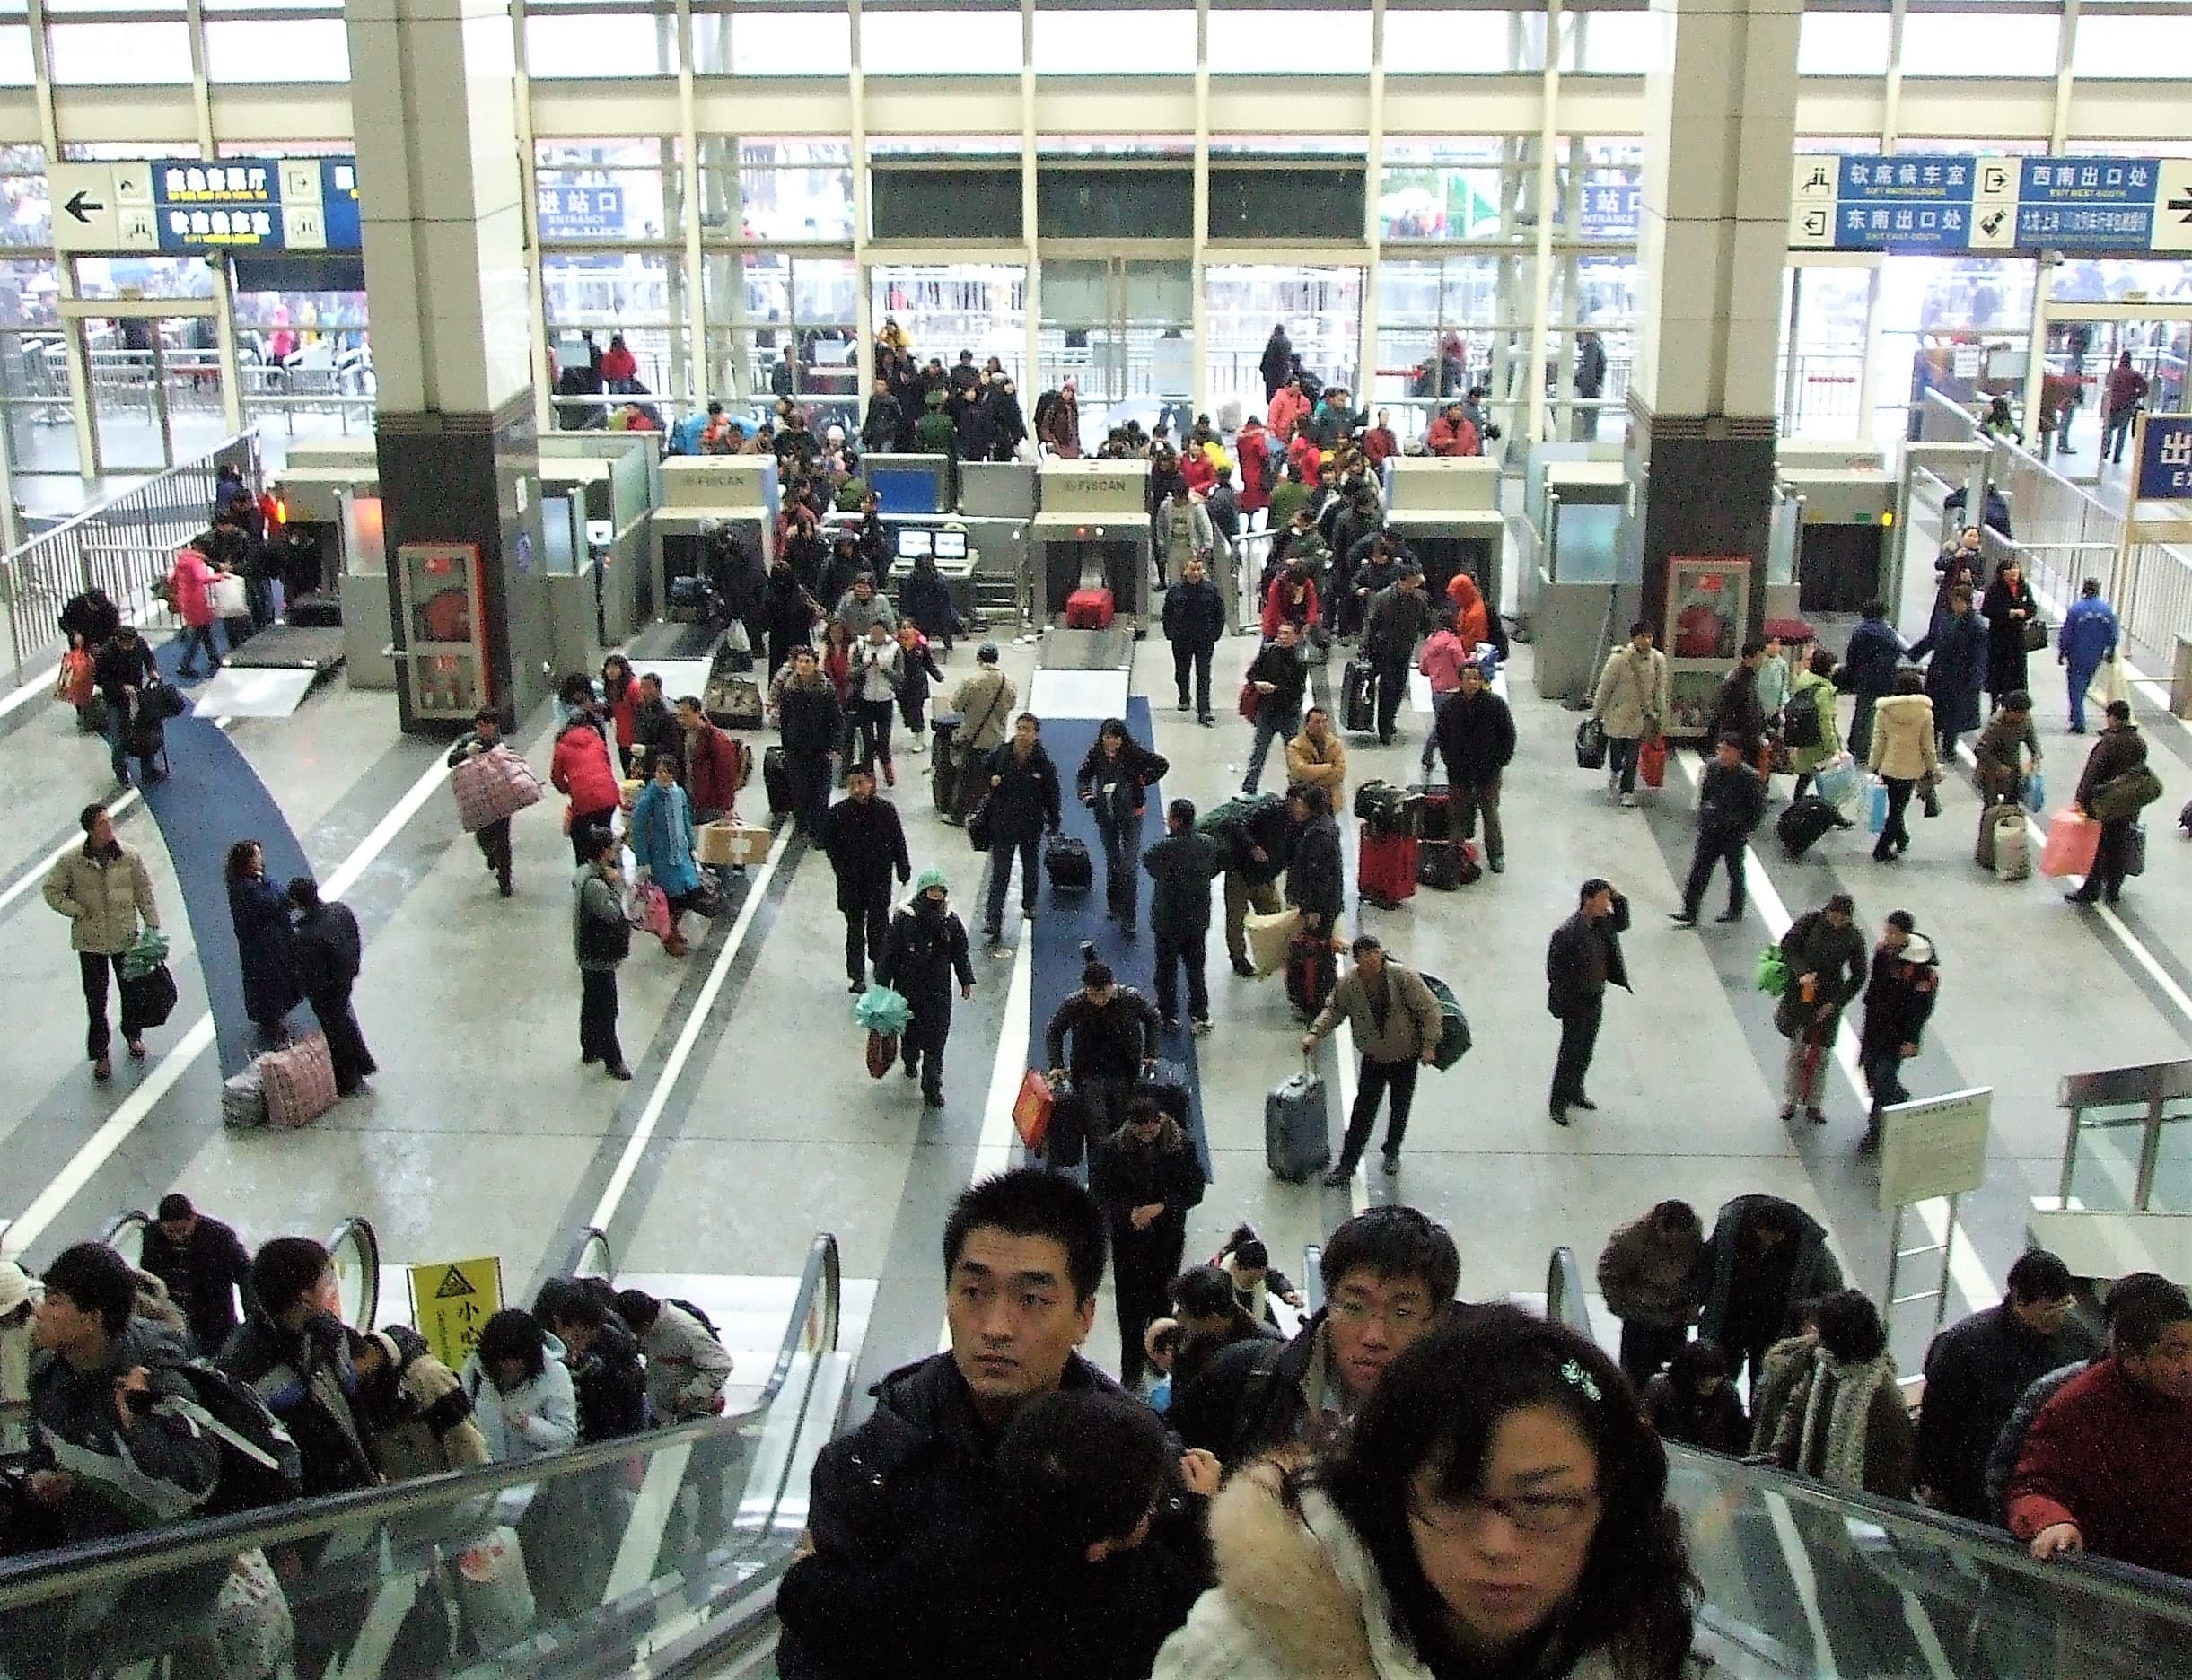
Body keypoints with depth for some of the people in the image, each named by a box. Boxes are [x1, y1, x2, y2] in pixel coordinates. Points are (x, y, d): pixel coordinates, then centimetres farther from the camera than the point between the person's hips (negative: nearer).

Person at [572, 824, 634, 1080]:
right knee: (606, 1011, 4)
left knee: (592, 1005, 24)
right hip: (599, 958, -10)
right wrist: (617, 885, -19)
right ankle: (613, 1061, 16)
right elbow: (613, 914, -25)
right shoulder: (594, 884, -30)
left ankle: (590, 1050, 39)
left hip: (590, 955, 10)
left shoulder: (585, 872, 1)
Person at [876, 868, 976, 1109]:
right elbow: (889, 954, -6)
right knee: (911, 1032, 17)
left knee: (936, 1039, -2)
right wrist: (882, 986, -5)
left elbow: (960, 955, 10)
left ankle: (932, 1087, 4)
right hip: (908, 987, -1)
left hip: (939, 991, 1)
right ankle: (911, 1062, 49)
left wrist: (966, 981, 11)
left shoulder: (951, 922, -3)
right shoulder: (904, 919, -12)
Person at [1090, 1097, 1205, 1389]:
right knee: (1130, 1303, 2)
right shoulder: (1112, 1148, -13)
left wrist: (1160, 1207, -20)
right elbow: (1099, 1192, -7)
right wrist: (1130, 1212, -22)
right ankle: (1131, 1373, 12)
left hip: (1168, 1234, 1)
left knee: (1161, 1297, 15)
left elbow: (1194, 1189, -7)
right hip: (1128, 1236, -1)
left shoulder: (1181, 1144, -12)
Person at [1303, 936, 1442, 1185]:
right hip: (1373, 1059, 1)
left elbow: (1429, 1009, -16)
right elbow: (1334, 1009, 4)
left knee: (1400, 1108, 11)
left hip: (1405, 1057, -1)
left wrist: (1429, 1044, -18)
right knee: (1363, 1109, -3)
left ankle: (1392, 1153, 35)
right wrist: (1315, 1033, -9)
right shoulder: (1348, 983, -14)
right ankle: (1347, 1163, 4)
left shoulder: (1404, 977, -22)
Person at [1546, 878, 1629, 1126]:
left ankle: (1575, 1092, 38)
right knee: (1570, 1054, 3)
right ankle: (1558, 1104, 16)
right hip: (1576, 1003, -8)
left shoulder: (1601, 922, -2)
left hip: (1596, 999, 8)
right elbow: (1555, 972, -21)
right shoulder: (1566, 934, -25)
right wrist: (1566, 1004, -19)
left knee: (1585, 1052, 20)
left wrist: (1618, 898, 1)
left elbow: (1622, 924, 18)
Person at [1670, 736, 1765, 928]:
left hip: (1734, 833, -4)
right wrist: (1702, 817, 9)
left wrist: (1746, 830, -9)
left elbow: (1758, 808, -8)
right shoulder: (1713, 767, -3)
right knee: (1699, 869, 0)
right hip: (1710, 829, 4)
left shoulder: (1749, 777, -17)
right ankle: (1689, 913, 2)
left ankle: (1736, 910, 32)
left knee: (1735, 871, 14)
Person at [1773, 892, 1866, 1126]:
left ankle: (1813, 1104, 20)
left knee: (1821, 1054, 6)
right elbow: (1788, 945, -14)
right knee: (1796, 1050, 7)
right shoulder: (1810, 920, -9)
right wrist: (1802, 973, -29)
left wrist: (1835, 1003, -10)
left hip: (1829, 999, 0)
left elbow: (1858, 977, -3)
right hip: (1800, 993, 0)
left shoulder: (1853, 938, -8)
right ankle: (1790, 1100, 22)